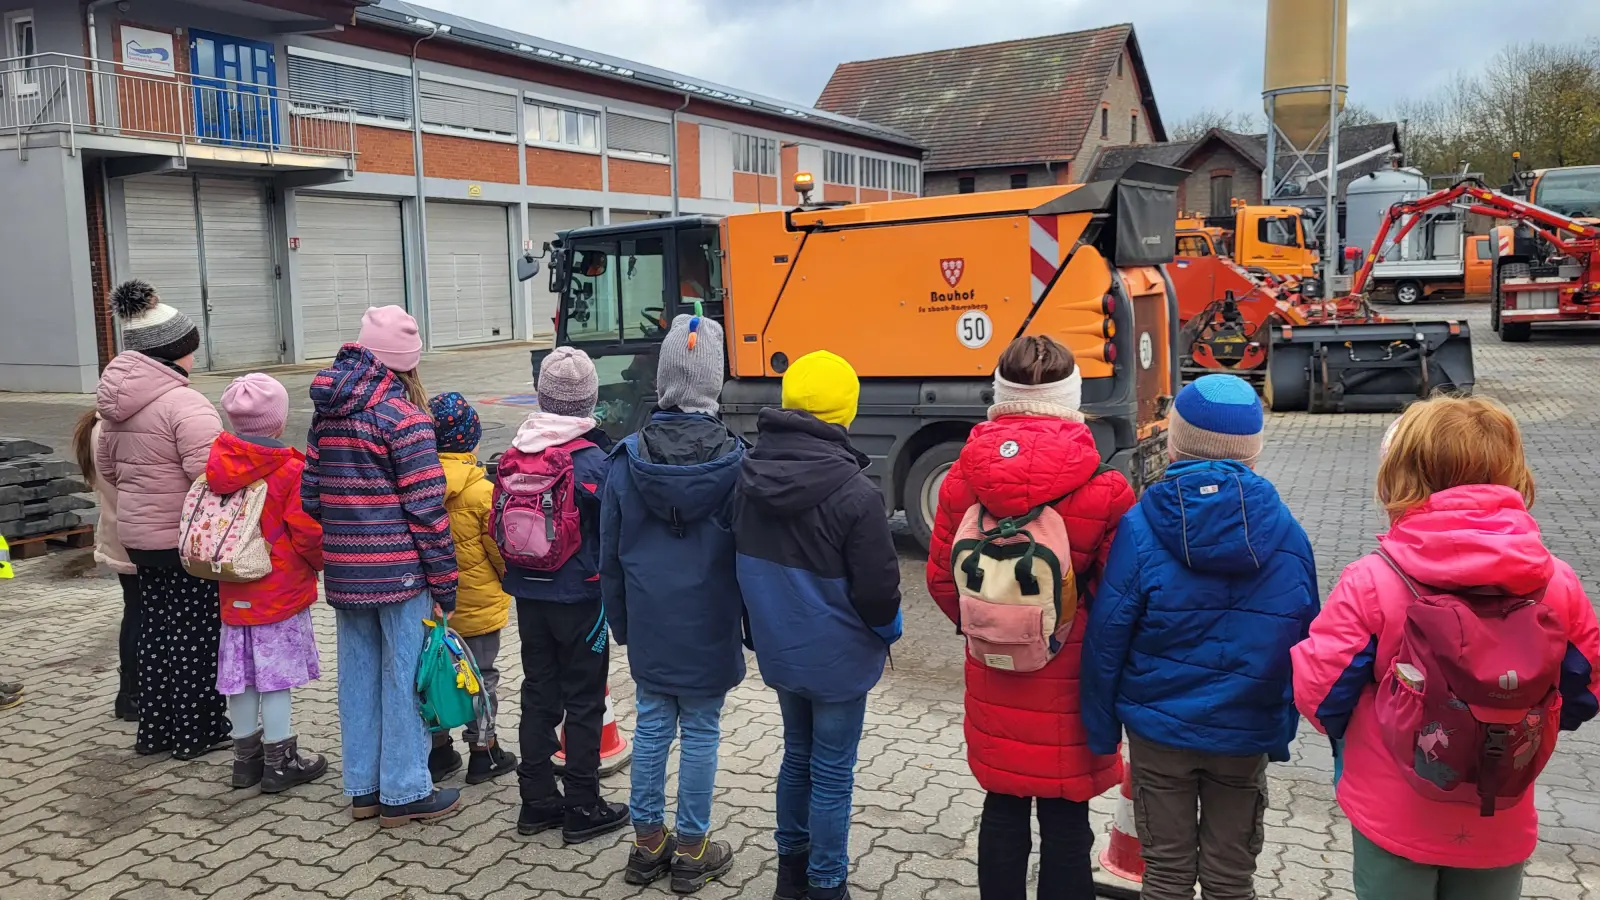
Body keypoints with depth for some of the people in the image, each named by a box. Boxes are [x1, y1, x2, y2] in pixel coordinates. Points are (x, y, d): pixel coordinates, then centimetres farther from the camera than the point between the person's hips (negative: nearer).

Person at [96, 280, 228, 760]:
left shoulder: (115, 400, 8)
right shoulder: (183, 403, -21)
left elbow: (106, 466, 20)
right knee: (197, 634, 4)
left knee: (158, 630, 18)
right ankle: (197, 733, 13)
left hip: (138, 535, 8)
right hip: (186, 539, -8)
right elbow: (214, 476, -28)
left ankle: (156, 729, 28)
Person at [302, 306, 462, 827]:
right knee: (405, 678, 4)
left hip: (343, 571, 7)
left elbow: (311, 493, 11)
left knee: (358, 676, 15)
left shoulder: (327, 412, 9)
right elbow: (425, 508, -16)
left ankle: (362, 788, 27)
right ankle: (404, 794, 14)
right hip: (399, 571, -7)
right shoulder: (402, 415, -13)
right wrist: (444, 580, -10)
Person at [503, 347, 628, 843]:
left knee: (538, 694, 15)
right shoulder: (595, 459, -17)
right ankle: (582, 808, 14)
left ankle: (536, 801, 24)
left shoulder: (515, 455, -1)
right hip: (579, 597, -5)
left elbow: (500, 528, 7)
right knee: (585, 700, 6)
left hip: (528, 594, 5)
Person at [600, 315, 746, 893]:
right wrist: (753, 623, 6)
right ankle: (691, 851, 21)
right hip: (709, 624, -2)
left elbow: (610, 553, 1)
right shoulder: (735, 461, -12)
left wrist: (620, 621, 14)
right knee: (701, 731, 10)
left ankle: (648, 843, 27)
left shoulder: (628, 459, -6)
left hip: (648, 623, 2)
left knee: (651, 724, 15)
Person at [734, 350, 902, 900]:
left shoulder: (750, 476, -5)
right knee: (832, 772, 10)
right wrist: (887, 630, 4)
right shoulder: (854, 493, -24)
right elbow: (877, 588, -18)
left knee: (798, 754, 24)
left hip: (777, 649, 6)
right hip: (836, 658, -6)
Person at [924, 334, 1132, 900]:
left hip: (993, 674, 3)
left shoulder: (963, 479, -7)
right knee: (1065, 819, 11)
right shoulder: (1104, 491, -17)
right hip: (1070, 678, -3)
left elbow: (941, 578, 1)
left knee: (1003, 808, 18)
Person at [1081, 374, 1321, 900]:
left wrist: (1102, 729, 0)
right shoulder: (1285, 532, -8)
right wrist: (1282, 730, 12)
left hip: (1159, 728, -1)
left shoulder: (1141, 527, -16)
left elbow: (1106, 636, -12)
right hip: (1246, 734, 2)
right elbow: (1303, 643, -1)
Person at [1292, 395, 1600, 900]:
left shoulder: (1371, 583, -21)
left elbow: (1317, 688, -14)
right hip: (1500, 831, 3)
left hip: (1391, 821, -2)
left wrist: (1346, 730, 9)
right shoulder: (1558, 584, -10)